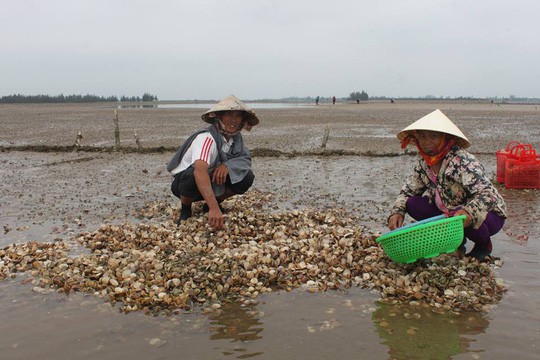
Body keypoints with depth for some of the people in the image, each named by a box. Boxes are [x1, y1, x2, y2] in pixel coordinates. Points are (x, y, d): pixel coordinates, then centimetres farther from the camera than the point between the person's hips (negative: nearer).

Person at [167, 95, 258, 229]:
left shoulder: (236, 138, -9)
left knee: (247, 177, -13)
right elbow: (200, 171, -47)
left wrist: (227, 165, -33)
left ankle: (209, 205, 7)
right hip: (184, 181, -6)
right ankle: (185, 209, -7)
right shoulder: (207, 138, -33)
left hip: (212, 184, 6)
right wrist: (214, 208, -57)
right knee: (193, 176, -39)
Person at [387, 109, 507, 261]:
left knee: (462, 220, -38)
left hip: (488, 214, -6)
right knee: (413, 204, -12)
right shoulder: (423, 162, -6)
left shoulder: (462, 162, -28)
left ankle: (484, 244, -1)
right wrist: (397, 211, -16)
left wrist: (469, 214, -56)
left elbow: (488, 194, -37)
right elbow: (409, 190, 3)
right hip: (449, 210, 6)